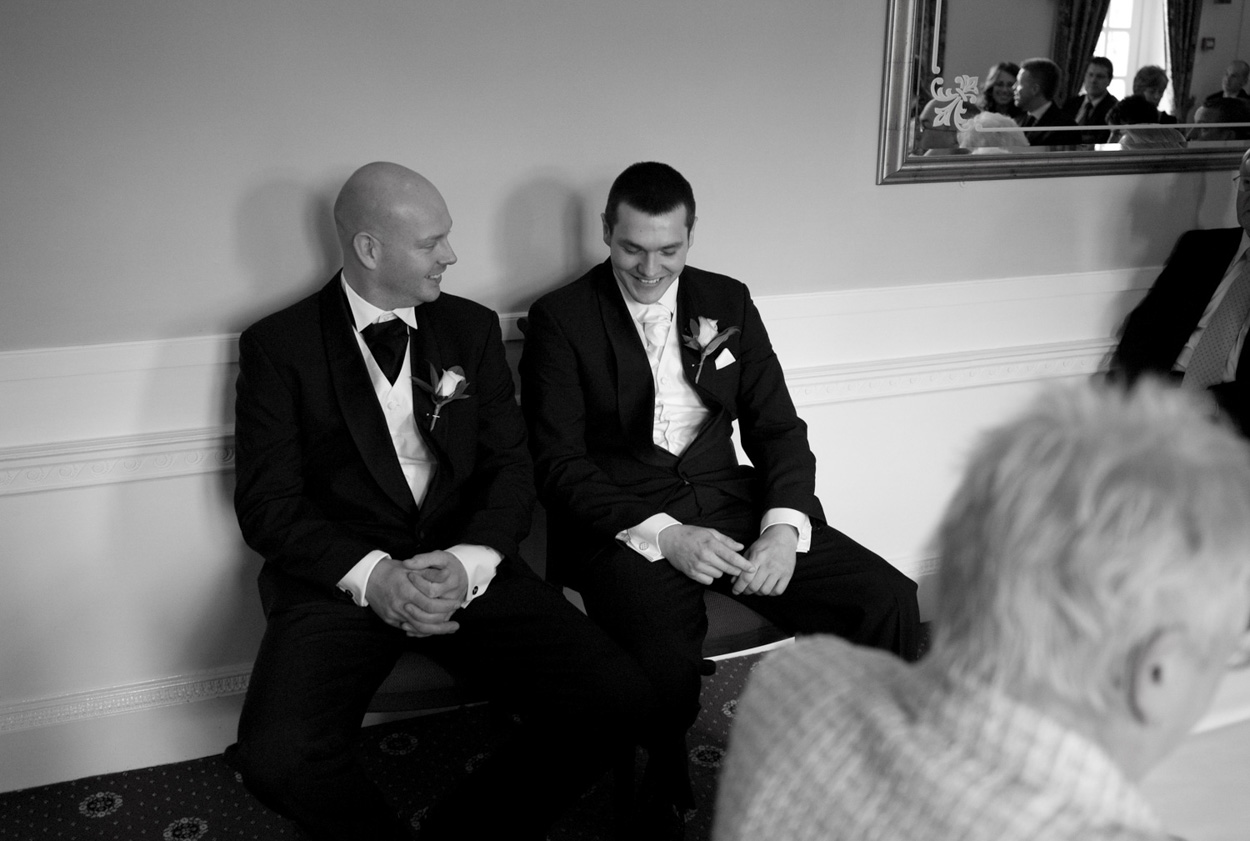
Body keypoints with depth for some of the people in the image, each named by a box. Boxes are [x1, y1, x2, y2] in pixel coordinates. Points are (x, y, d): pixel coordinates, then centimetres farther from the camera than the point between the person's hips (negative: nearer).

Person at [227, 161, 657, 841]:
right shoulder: (278, 345, 2)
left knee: (620, 701, -18)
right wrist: (370, 574, -19)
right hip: (338, 576, -2)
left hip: (468, 568, 3)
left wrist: (469, 562, -12)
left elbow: (510, 464, 7)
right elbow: (266, 503, -2)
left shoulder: (472, 328, 12)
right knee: (276, 756, -30)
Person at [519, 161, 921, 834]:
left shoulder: (727, 303, 12)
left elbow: (778, 426, 10)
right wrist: (660, 535, -19)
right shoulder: (560, 319, 0)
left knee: (890, 602, -15)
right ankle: (664, 799, -3)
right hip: (621, 521, -3)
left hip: (727, 500, 4)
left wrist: (785, 526, -9)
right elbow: (559, 464, -6)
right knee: (664, 645, -34)